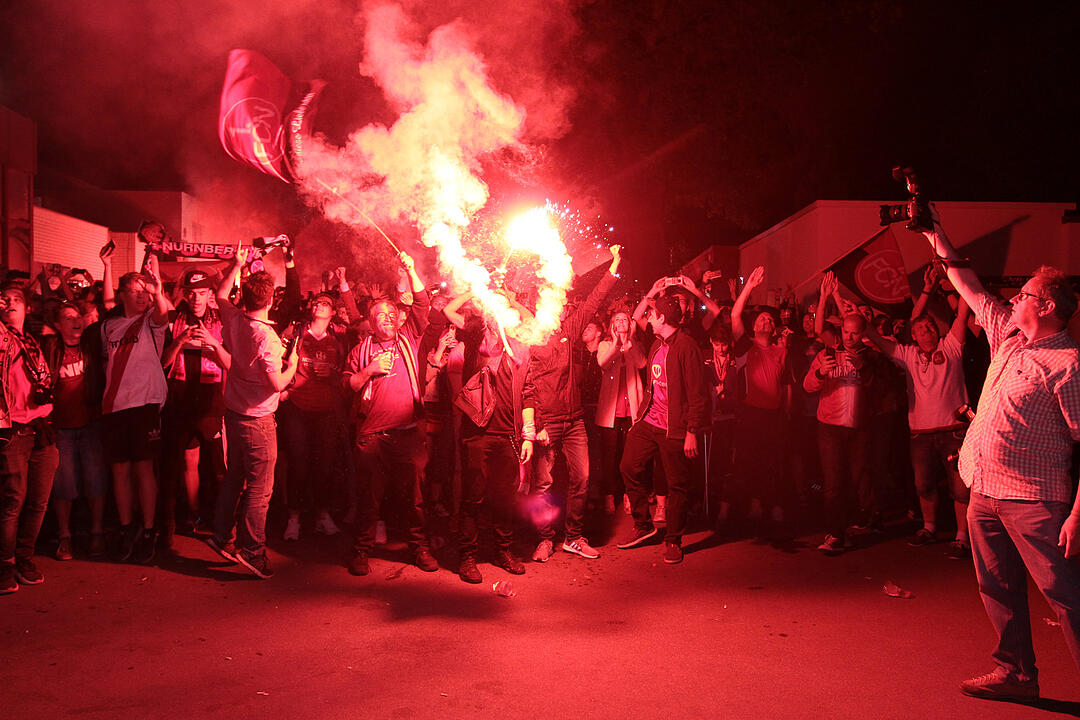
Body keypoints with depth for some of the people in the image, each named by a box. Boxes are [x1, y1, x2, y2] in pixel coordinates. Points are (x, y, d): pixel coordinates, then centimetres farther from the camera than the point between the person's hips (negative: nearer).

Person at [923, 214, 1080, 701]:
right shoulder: (1007, 336, 11)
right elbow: (971, 290, 24)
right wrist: (938, 238, 26)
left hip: (1033, 499, -8)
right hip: (985, 492, 8)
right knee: (999, 589, 15)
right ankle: (1016, 674, 29)